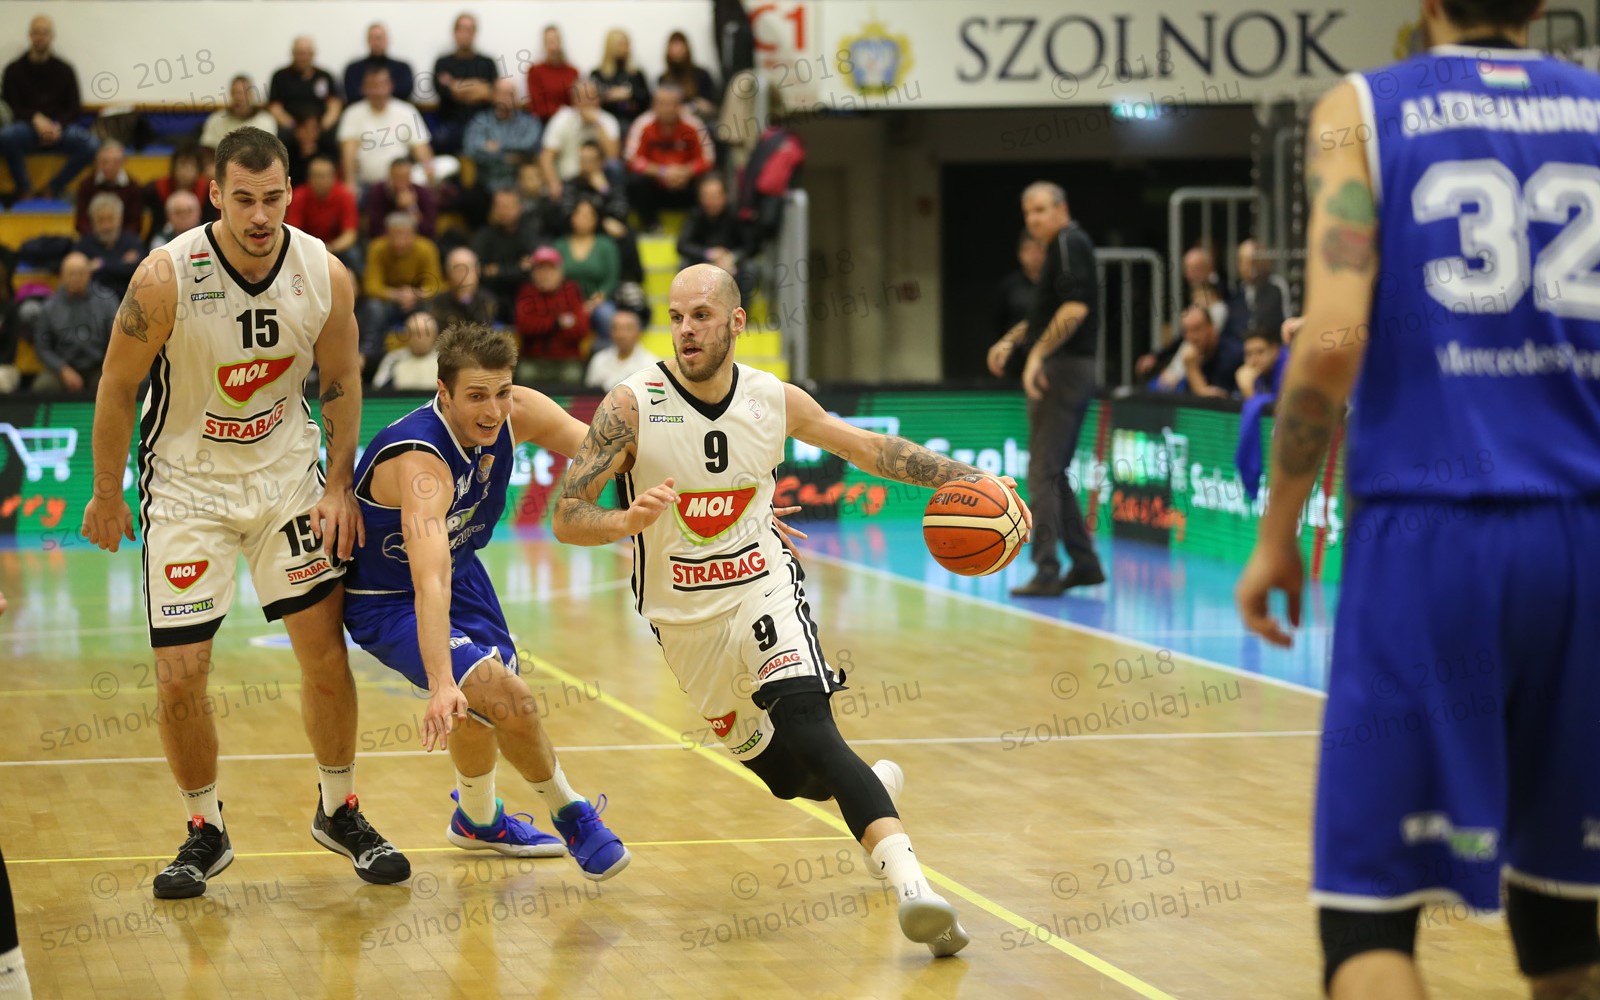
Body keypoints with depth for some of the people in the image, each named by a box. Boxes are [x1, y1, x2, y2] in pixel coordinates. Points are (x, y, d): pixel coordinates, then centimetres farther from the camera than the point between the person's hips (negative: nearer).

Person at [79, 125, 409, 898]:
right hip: (186, 482, -2)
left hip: (286, 472, 2)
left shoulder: (326, 275, -13)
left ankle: (338, 812, 22)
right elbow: (117, 386, -9)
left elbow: (341, 380, 4)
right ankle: (205, 832, 16)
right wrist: (106, 495, 0)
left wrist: (340, 487, -1)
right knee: (179, 675, -5)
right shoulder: (166, 277, -22)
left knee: (326, 650, 1)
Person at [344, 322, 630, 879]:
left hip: (460, 571, 8)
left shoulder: (518, 415, -19)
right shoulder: (420, 460, -39)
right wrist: (441, 684, -61)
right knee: (505, 695, -23)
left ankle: (478, 821, 55)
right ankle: (570, 816, 3)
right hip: (387, 601, -8)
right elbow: (429, 579, -51)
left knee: (485, 701, 26)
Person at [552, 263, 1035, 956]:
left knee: (808, 729, -26)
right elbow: (566, 519, -18)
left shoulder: (775, 401, -8)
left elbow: (868, 448, 5)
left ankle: (910, 883, -37)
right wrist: (628, 521, -40)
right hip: (683, 616, 1)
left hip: (763, 589, -1)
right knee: (780, 772, 12)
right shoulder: (632, 405, -16)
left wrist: (959, 477, -7)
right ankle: (871, 787, 46)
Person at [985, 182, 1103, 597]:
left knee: (1043, 473, -10)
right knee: (1052, 473, 15)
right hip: (1056, 370, 10)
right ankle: (1085, 563, 19)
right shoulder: (1058, 248, 19)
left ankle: (1046, 572, -10)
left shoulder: (1070, 243, -11)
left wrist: (1037, 354, -22)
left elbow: (1075, 307, -23)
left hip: (1064, 368, -10)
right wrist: (1010, 341, 16)